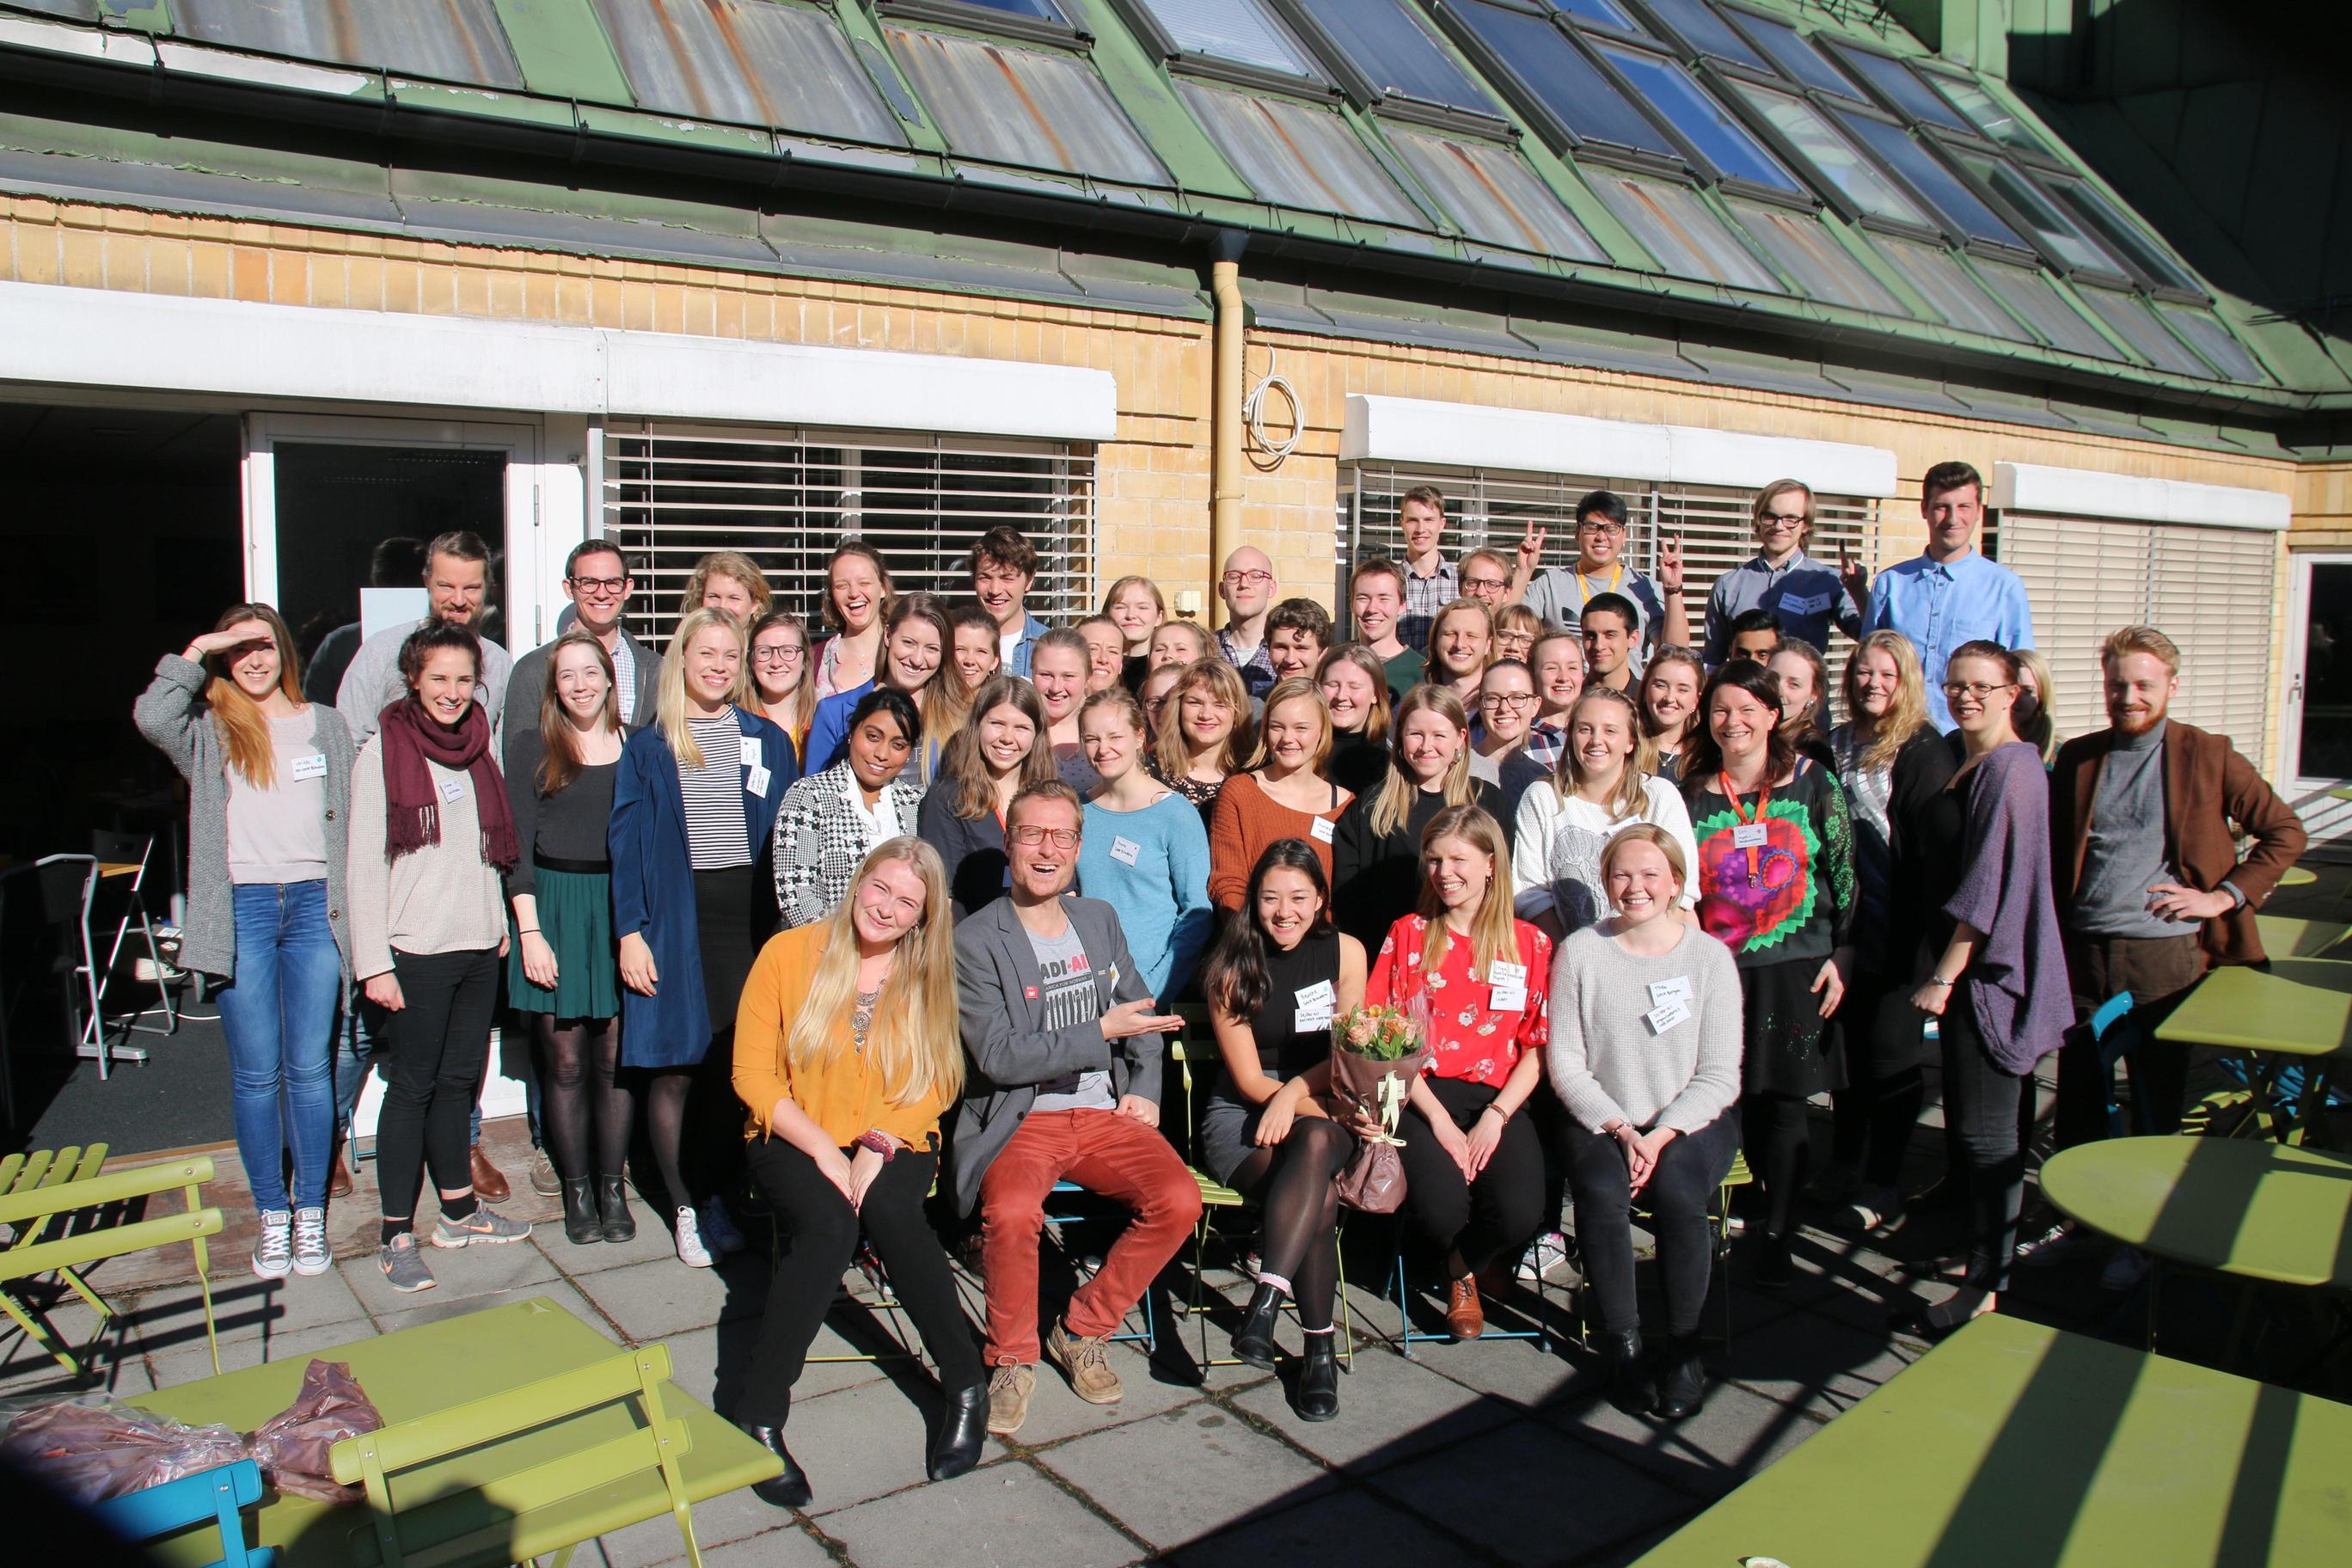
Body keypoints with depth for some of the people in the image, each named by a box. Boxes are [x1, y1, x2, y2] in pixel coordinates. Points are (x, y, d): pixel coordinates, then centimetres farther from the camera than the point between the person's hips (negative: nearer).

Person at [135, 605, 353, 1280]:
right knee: (256, 1074, 5)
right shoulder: (210, 730, 7)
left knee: (310, 1069, 4)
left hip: (314, 904, 1)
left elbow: (350, 824, 10)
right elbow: (151, 717, -17)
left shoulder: (327, 726, 12)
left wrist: (352, 916, 5)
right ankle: (271, 1215, 17)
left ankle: (310, 1212, 15)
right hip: (242, 910, -1)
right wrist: (199, 651, -9)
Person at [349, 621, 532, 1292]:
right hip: (417, 951, -5)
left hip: (479, 944, 5)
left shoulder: (481, 744, 9)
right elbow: (363, 864, -9)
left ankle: (459, 1211, 26)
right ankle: (397, 1237, 8)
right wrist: (373, 962, -13)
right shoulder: (382, 752, -7)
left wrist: (500, 922, 12)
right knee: (413, 1086, 0)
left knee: (460, 1079, 14)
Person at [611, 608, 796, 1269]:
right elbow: (627, 842, 2)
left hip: (751, 915, 1)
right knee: (673, 1071, 2)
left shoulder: (768, 741, 10)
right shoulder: (648, 747, 5)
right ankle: (689, 1209, 16)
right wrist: (630, 932, -6)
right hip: (674, 923, -1)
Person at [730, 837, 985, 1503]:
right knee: (830, 1223, -32)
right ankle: (760, 1417, -21)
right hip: (793, 1141, -1)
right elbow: (753, 1074, -5)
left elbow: (933, 1087, 0)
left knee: (892, 1211, -31)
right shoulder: (789, 953, -4)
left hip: (894, 1146, 1)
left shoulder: (928, 976, 3)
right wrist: (824, 1150, -16)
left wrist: (878, 1148, -17)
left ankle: (966, 1385, -15)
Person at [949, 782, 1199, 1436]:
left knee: (1179, 1199, -21)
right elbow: (999, 1055, -14)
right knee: (1012, 1213, -34)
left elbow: (1142, 1015, 23)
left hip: (1106, 1113, 5)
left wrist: (1145, 1088, 5)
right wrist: (1102, 1032, -16)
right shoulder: (975, 940, -5)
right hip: (1019, 1119, -4)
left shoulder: (1099, 920, 14)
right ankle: (1012, 1359, -6)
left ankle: (1083, 1330, 2)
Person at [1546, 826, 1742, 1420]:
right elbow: (1565, 1065, 0)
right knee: (1602, 1194, -29)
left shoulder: (1709, 955, 1)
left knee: (1677, 1192, -30)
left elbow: (1720, 1075, -2)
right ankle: (1623, 1344, -9)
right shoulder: (1579, 952, 1)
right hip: (1600, 1120, 0)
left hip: (1693, 1120, 0)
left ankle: (1684, 1347, -9)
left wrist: (1662, 1134, -16)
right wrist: (1622, 1131, -13)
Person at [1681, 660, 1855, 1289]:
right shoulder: (1692, 793, 4)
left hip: (1795, 969, -1)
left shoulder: (1814, 783, 2)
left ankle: (1775, 1236, 12)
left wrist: (1841, 955, -2)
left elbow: (1843, 874, 4)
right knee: (1729, 1101, 2)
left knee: (1783, 1100, 1)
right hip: (1715, 971, 1)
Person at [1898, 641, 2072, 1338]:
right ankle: (1983, 1248, 29)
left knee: (1986, 1134, -4)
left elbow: (1991, 882, -20)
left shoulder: (2010, 767, -15)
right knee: (1964, 1123, 17)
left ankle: (1987, 1286, 5)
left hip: (1990, 968, -9)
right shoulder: (1966, 763, 14)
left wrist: (1944, 974, -19)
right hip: (1963, 963, 9)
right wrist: (1940, 968, 16)